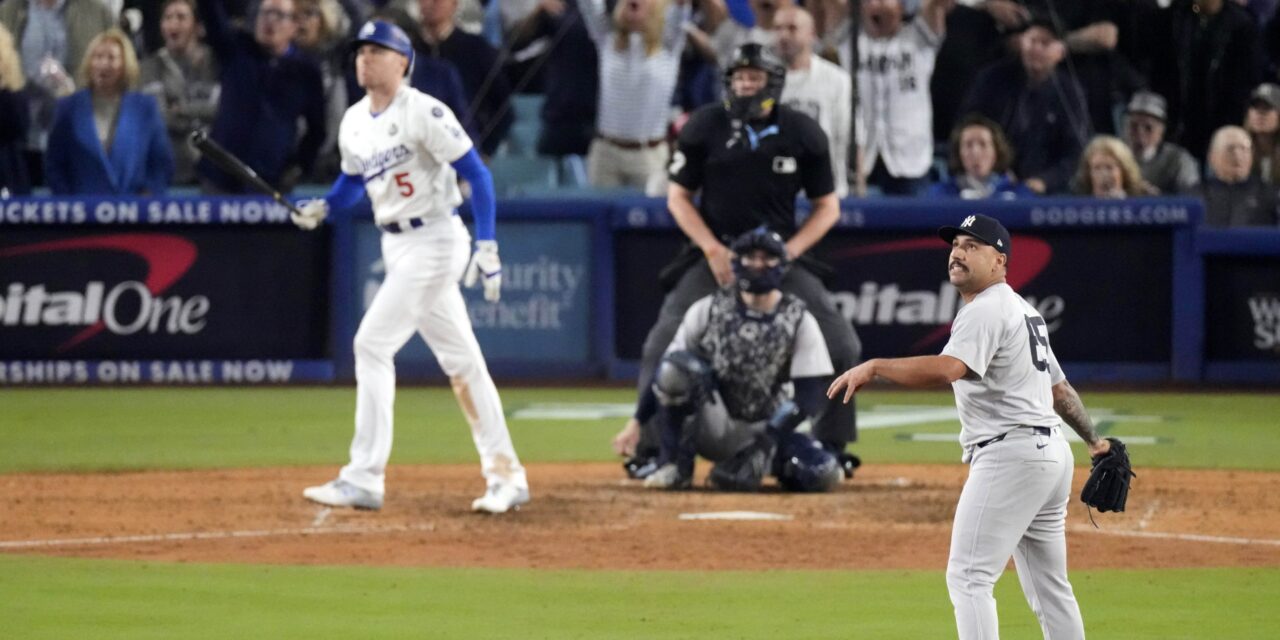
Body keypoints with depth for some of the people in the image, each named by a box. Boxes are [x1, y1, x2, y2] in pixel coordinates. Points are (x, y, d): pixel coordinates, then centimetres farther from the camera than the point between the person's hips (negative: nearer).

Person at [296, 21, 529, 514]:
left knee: (372, 344, -13)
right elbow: (353, 178, 24)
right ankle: (504, 475, 18)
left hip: (434, 241, -8)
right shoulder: (354, 121, 8)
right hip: (397, 246, 8)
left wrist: (486, 246, -21)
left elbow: (476, 174, -15)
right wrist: (322, 207, 4)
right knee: (458, 357, 12)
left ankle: (364, 479, -11)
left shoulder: (424, 113, -15)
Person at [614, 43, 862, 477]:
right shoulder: (704, 127, -4)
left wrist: (788, 252, -11)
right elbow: (678, 196, 2)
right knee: (664, 344, -14)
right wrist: (713, 250, -12)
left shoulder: (803, 134, -3)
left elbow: (827, 206, 4)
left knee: (841, 345, -10)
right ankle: (645, 444, -1)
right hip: (714, 253, -1)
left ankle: (830, 450, 5)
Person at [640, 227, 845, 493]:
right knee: (677, 367, -30)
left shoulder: (800, 321, -3)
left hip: (766, 429, 0)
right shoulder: (707, 310, -2)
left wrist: (770, 439, -23)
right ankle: (676, 466, -16)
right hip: (711, 428, 0)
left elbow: (810, 393, -9)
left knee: (823, 475, -28)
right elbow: (667, 371, -2)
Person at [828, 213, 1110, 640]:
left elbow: (948, 369, -31)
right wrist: (1093, 440, 35)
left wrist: (874, 367, -30)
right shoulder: (1023, 311, 20)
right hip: (1051, 454, 11)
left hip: (1009, 454, -11)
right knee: (1049, 586, 16)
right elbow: (1059, 387, 27)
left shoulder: (986, 311, -12)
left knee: (968, 577, -13)